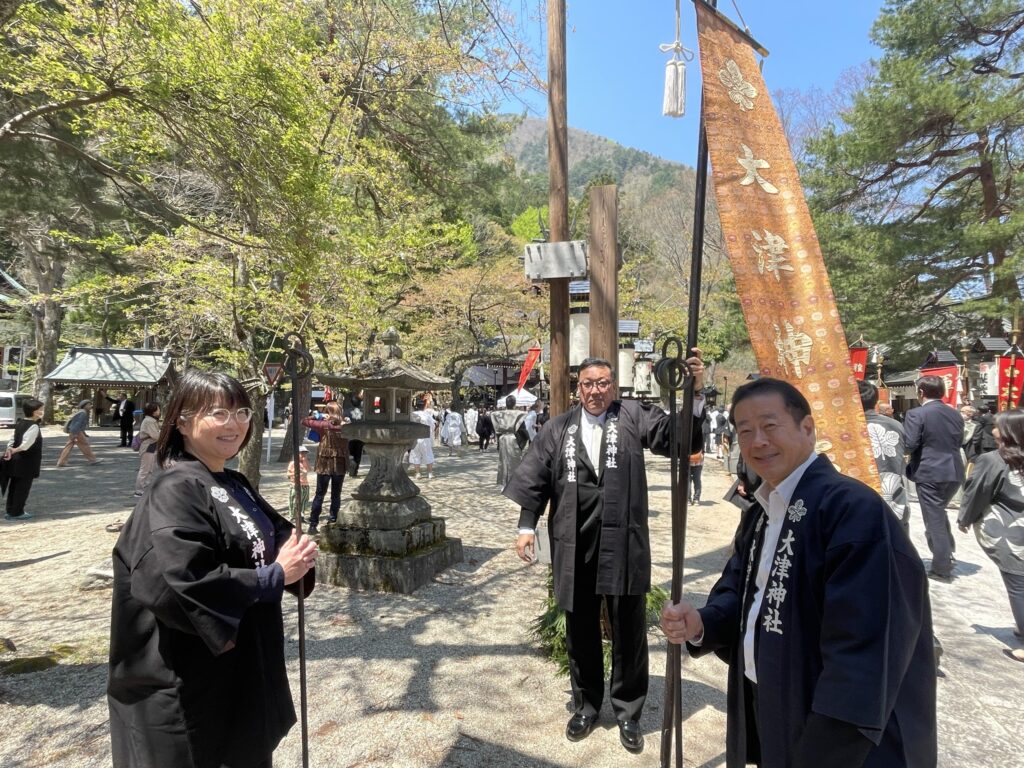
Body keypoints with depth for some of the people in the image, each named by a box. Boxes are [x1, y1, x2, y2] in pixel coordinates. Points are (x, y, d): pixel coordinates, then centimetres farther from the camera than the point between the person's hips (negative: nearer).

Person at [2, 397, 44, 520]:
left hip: (16, 460, 9)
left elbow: (13, 440, 8)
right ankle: (17, 512, 10)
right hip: (26, 462, -9)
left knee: (15, 486, 16)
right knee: (23, 487, 3)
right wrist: (14, 450, -10)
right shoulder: (34, 426, -18)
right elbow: (25, 444, -25)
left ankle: (11, 511, 24)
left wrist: (9, 449, -7)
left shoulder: (19, 423, 9)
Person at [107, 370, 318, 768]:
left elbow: (274, 534, 15)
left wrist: (294, 550, -8)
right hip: (192, 684, -8)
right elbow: (179, 584, -30)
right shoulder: (177, 490, -20)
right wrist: (274, 577, -22)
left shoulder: (237, 485, 5)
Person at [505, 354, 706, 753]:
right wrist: (527, 526, 2)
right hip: (575, 547, 2)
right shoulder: (559, 428, 6)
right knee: (580, 631, 17)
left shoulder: (634, 417, 0)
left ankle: (628, 713, 33)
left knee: (629, 632, 12)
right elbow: (535, 477, 7)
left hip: (623, 545, -1)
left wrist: (694, 394, -24)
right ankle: (586, 706, 38)